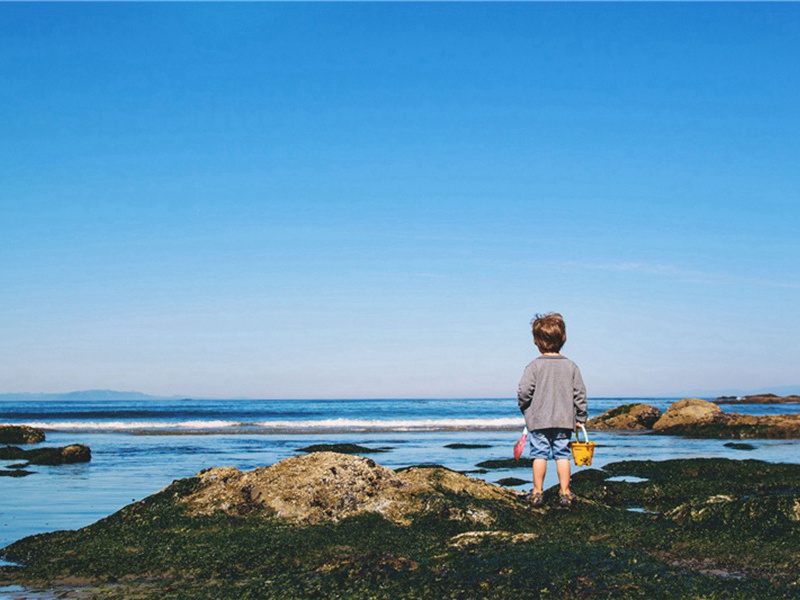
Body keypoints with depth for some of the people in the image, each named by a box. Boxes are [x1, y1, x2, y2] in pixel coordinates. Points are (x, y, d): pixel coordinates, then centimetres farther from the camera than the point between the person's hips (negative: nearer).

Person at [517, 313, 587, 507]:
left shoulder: (534, 366, -8)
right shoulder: (571, 366, 1)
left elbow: (524, 391, -9)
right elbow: (580, 393, 4)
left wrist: (525, 409, 10)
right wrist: (580, 417, 13)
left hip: (538, 420, -2)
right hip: (564, 420, 2)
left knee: (540, 455, 4)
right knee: (562, 455, 8)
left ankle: (537, 492, 8)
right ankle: (565, 492, 10)